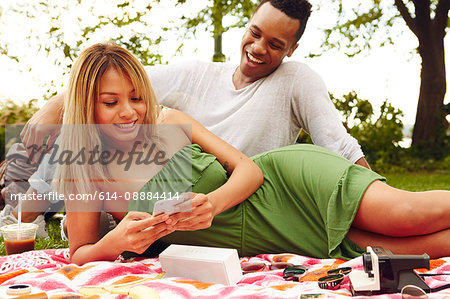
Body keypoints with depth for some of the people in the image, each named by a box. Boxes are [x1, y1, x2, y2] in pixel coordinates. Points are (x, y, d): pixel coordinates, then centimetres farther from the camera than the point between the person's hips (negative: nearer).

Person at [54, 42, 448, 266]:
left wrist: (212, 203, -25)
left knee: (412, 215, -24)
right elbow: (80, 255, 1)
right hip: (251, 245, 0)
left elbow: (249, 168, -3)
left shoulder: (169, 123, -4)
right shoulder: (84, 172, -4)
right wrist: (114, 243, -23)